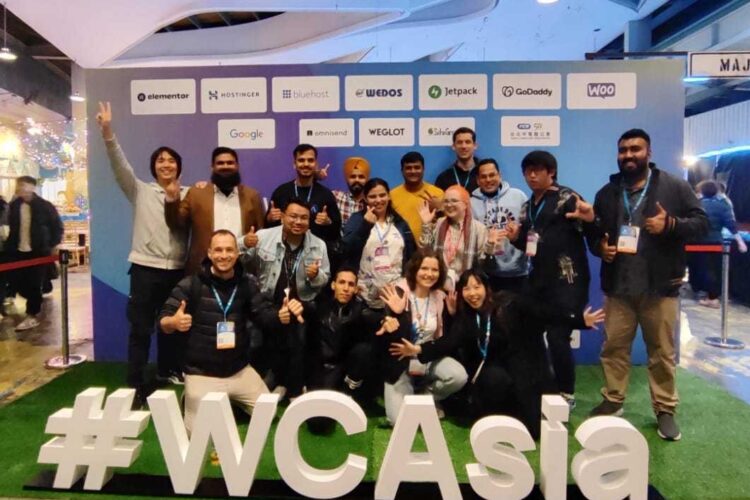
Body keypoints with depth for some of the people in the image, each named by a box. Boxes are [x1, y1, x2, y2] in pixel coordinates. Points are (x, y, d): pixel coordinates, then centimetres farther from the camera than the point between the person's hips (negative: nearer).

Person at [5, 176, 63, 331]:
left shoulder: (44, 206, -6)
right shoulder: (14, 205, 6)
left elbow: (57, 226, -1)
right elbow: (11, 227, 15)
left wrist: (53, 245, -6)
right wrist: (9, 245, 9)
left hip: (38, 252, -4)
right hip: (17, 252, 5)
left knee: (34, 285, -2)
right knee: (17, 283, 5)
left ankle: (32, 316, 8)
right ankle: (36, 304, 29)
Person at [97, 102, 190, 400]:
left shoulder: (188, 195, 9)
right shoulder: (141, 191, 5)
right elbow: (120, 166, -9)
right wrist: (108, 132, -21)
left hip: (177, 269, 2)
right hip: (145, 267, -2)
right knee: (141, 328, -1)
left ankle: (168, 370, 34)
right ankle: (136, 385, 7)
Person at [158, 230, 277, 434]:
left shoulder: (247, 284, 1)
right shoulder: (190, 285, -9)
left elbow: (265, 314, -4)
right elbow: (163, 321, -9)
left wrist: (281, 316, -26)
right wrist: (174, 322, -33)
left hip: (239, 371, 3)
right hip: (201, 374, -3)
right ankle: (188, 398, 26)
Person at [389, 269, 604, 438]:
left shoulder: (509, 303, -8)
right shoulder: (465, 317, -2)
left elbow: (544, 312, -9)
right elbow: (449, 342, -15)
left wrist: (580, 319, -15)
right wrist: (419, 350, -31)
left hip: (521, 365, -1)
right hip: (492, 369, 2)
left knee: (532, 426, -14)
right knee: (496, 380, -35)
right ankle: (496, 420, -5)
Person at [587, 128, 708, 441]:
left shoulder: (674, 187, -1)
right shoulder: (606, 193, 10)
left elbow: (701, 222, -3)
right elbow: (594, 233, 15)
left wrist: (671, 224, -21)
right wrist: (600, 247, -7)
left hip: (659, 287, -3)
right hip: (618, 287, 3)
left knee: (662, 352, 7)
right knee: (614, 347, 11)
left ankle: (665, 411, 21)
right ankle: (612, 401, 26)